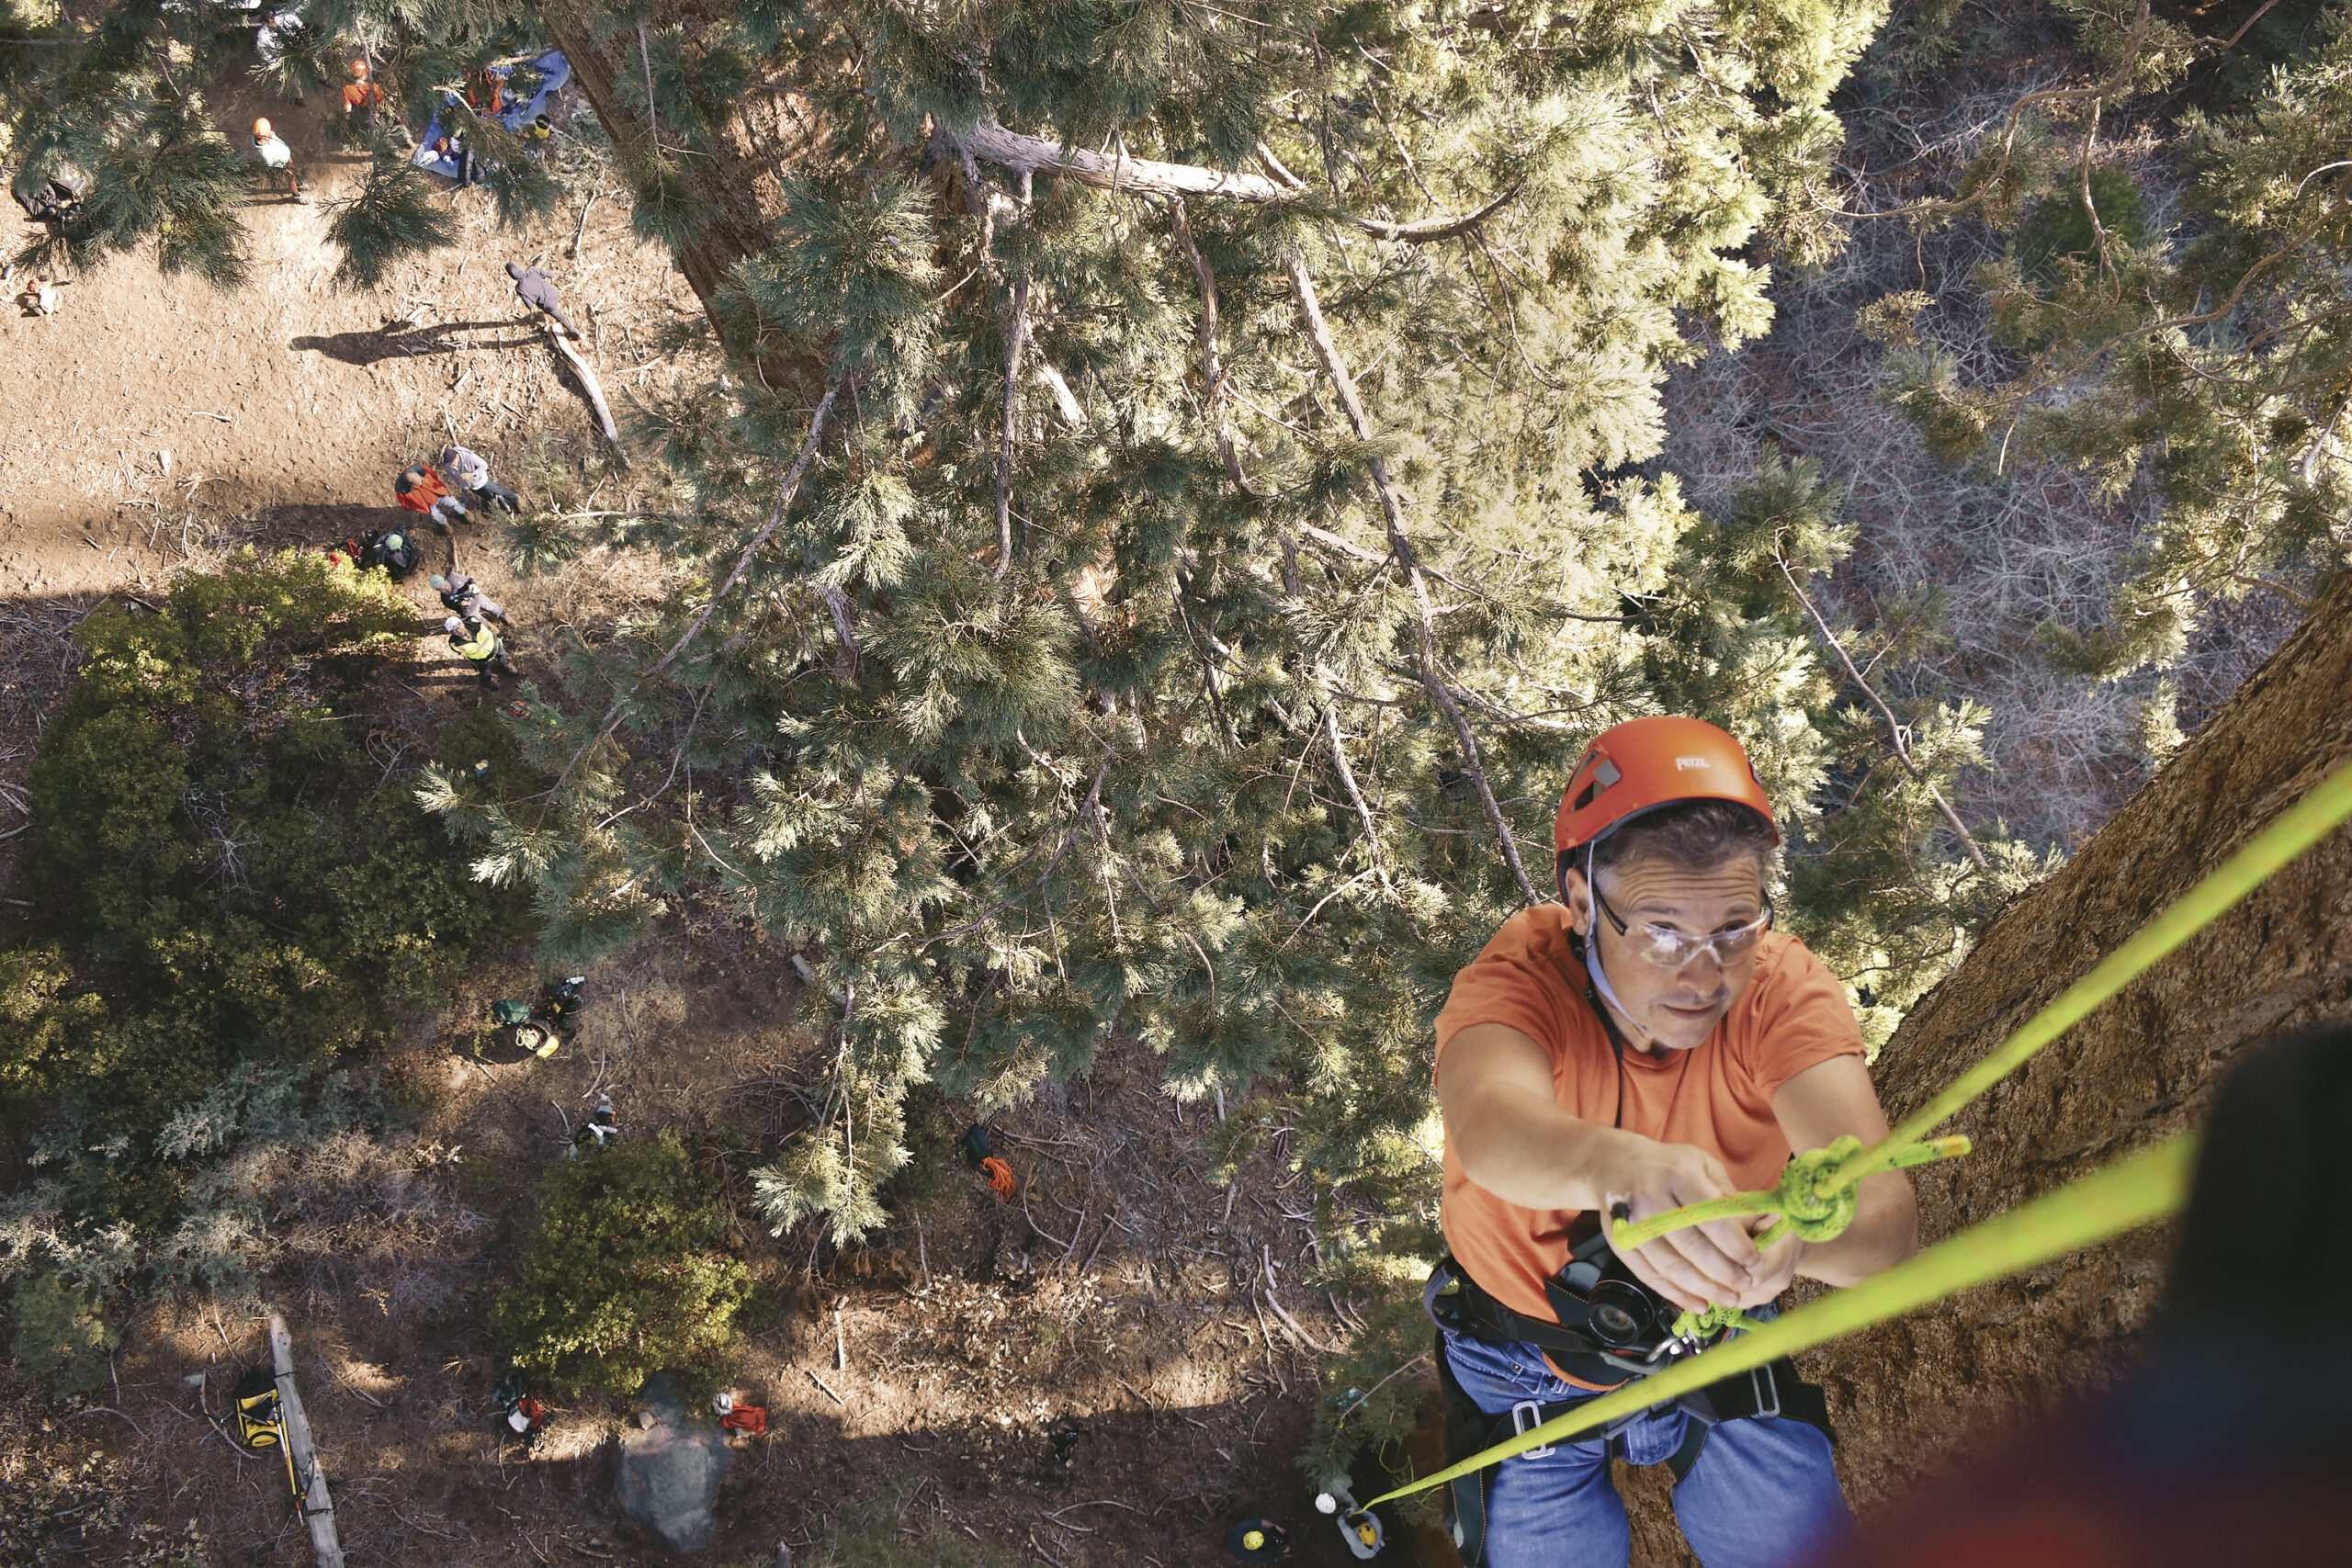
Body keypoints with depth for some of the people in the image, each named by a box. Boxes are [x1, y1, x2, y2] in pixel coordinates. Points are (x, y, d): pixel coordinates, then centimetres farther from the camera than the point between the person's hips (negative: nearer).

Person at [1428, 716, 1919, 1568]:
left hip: (1717, 1344, 2)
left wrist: (1800, 1235, -61)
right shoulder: (1524, 974, -28)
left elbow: (1887, 1210, -38)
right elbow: (1490, 1122, -51)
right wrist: (1620, 1167, -72)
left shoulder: (1781, 985, -24)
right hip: (1530, 1369, -1)